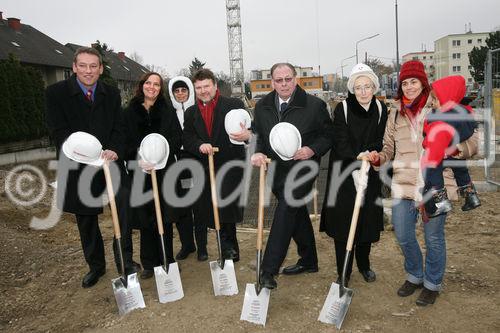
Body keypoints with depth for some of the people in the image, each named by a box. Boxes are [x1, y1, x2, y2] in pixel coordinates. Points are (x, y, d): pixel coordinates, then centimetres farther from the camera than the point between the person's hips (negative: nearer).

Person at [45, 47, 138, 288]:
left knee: (124, 200, -21)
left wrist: (114, 151, -19)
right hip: (77, 166, -1)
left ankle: (124, 259, -8)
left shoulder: (112, 94, 4)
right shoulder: (56, 93, -5)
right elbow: (59, 132, -11)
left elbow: (118, 128, 1)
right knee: (86, 219, 11)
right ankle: (95, 265, 30)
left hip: (109, 159, 1)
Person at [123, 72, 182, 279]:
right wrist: (137, 159, -13)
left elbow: (176, 139, 1)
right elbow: (125, 142, 3)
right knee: (145, 219, 6)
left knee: (165, 218, 3)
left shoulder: (168, 111, 7)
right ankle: (149, 263, 19)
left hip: (164, 170, 0)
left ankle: (166, 261, 17)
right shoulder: (129, 112, 7)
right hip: (140, 172, 1)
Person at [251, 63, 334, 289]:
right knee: (298, 215, 18)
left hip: (301, 170, -5)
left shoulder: (314, 105, -7)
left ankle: (268, 270, -5)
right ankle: (308, 261, 35)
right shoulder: (262, 106, 5)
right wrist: (257, 153, -10)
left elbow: (328, 135, -1)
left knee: (285, 214, -13)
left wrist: (312, 150, -18)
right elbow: (257, 134, 11)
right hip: (276, 170, 5)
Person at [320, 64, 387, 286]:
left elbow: (379, 143, 1)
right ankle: (343, 273, 14)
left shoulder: (381, 110, -1)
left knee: (368, 221, 12)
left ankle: (364, 264, 34)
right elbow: (341, 145, -15)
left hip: (370, 176, 3)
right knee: (343, 222, 0)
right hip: (344, 174, -3)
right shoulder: (342, 109, -10)